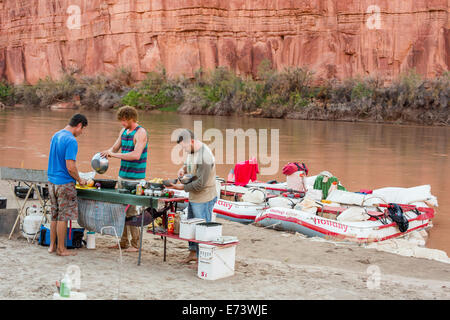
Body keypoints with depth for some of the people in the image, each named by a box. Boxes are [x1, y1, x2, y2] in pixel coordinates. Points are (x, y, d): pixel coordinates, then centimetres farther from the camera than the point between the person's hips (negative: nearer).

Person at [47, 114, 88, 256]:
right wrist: (79, 179, -5)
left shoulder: (56, 136, 10)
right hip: (64, 183, -8)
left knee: (55, 215, 16)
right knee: (63, 216, 1)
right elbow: (70, 167, -22)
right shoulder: (71, 141, -18)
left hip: (52, 180, 8)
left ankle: (52, 245, 23)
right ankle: (61, 248, 8)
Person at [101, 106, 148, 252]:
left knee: (131, 211, -7)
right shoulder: (124, 131, 13)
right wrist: (106, 153, -2)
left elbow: (136, 155, -23)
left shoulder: (140, 133, -12)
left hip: (135, 178, -8)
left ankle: (135, 244, 2)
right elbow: (114, 148, 20)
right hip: (122, 176, 8)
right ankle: (123, 242, 17)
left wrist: (115, 155, -22)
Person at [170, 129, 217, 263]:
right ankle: (193, 252, 35)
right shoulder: (191, 150, 3)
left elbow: (200, 184, -26)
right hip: (193, 197, 10)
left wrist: (183, 187, -18)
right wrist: (184, 168, 3)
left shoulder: (204, 157, -27)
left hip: (203, 199, -10)